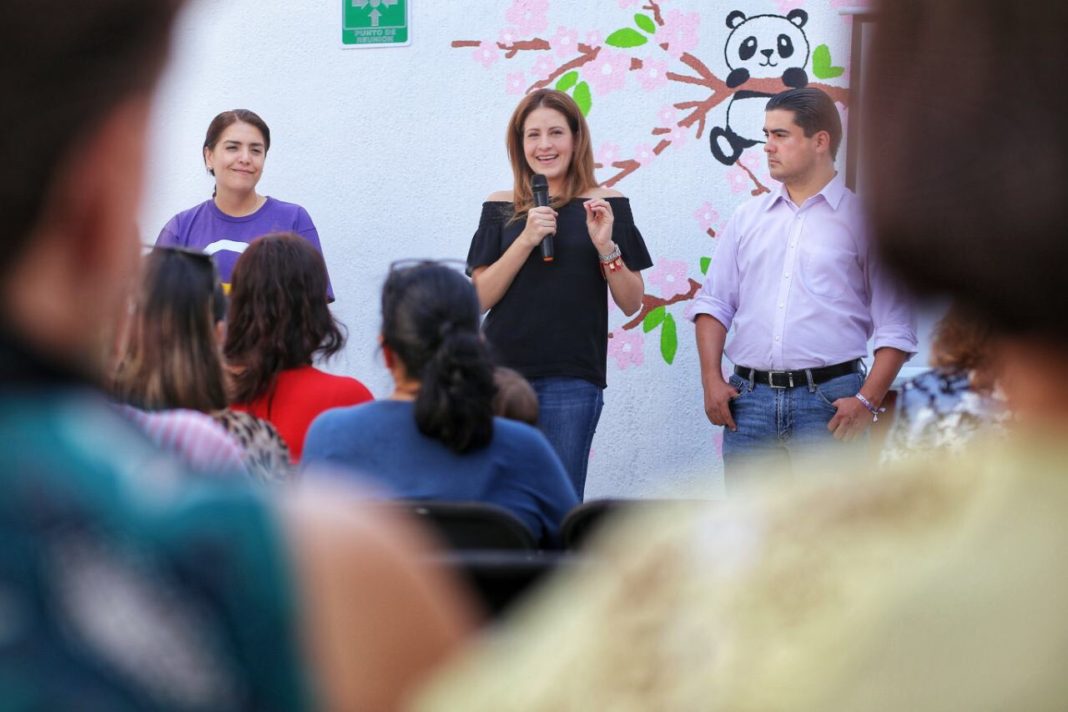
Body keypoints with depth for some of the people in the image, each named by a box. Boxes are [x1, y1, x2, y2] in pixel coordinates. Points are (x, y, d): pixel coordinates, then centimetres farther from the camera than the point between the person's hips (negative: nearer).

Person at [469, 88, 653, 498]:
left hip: (571, 378, -1)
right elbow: (479, 299, 0)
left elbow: (631, 304, 5)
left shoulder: (605, 206, 5)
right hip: (504, 373, 1)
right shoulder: (501, 208, 7)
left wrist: (605, 246, -12)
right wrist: (526, 240, -11)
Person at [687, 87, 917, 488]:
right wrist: (711, 379, 3)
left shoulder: (861, 220, 2)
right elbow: (713, 302, 16)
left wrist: (867, 401, -10)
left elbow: (896, 327, 0)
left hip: (829, 402, -4)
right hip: (750, 399, 4)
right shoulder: (749, 218, 14)